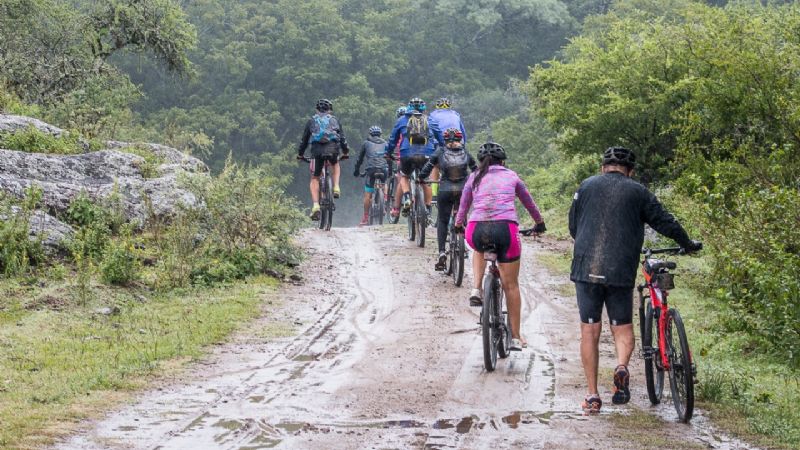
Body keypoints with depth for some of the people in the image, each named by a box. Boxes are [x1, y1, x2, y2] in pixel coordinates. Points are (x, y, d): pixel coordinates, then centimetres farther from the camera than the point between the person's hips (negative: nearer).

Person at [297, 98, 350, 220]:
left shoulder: (312, 120, 21)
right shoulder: (334, 120, 22)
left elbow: (304, 139, 23)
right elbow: (342, 137, 25)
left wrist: (300, 154, 34)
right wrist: (345, 152, 37)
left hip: (317, 150, -1)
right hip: (333, 148, 1)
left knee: (314, 179, 10)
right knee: (336, 165, 35)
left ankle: (315, 205, -8)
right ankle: (336, 188, 12)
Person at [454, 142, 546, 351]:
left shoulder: (474, 177, 20)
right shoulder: (511, 176, 22)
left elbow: (463, 206, 29)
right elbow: (529, 202, 36)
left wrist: (458, 224, 50)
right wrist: (539, 223, 52)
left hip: (477, 230, 1)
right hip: (506, 229, -1)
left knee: (480, 249, 39)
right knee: (511, 285, 12)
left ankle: (476, 290, 17)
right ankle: (516, 337, 14)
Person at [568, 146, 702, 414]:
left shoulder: (587, 186, 10)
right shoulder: (637, 192, 7)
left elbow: (573, 226, 16)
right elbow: (664, 221, 9)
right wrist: (688, 244, 25)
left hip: (586, 268, 1)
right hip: (621, 271, -1)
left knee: (589, 331, 6)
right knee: (622, 326, 12)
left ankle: (592, 396, 6)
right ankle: (622, 366, -18)